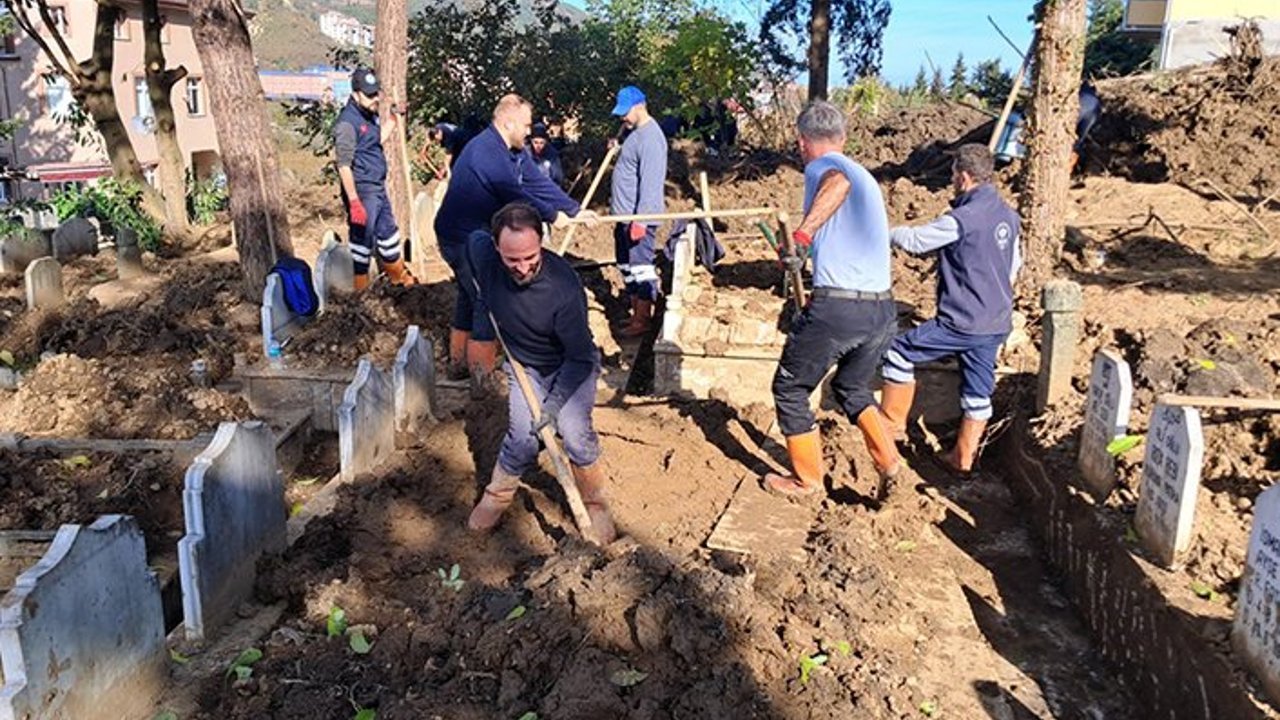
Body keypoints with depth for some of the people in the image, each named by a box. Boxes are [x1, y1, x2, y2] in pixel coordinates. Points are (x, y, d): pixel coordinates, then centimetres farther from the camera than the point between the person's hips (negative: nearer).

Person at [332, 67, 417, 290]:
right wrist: (354, 202, -26)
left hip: (379, 188, 9)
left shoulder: (369, 114, 9)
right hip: (362, 191, -9)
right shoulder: (347, 122, -19)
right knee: (362, 238, 1)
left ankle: (399, 275, 39)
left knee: (388, 230, 21)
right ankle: (359, 287, 13)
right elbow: (344, 166, -23)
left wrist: (393, 118, 17)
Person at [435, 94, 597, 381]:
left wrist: (575, 210, 2)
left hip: (477, 236, 10)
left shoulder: (516, 152, 6)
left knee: (470, 298, 20)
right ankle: (482, 376, 3)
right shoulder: (487, 151, -25)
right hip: (461, 239, -10)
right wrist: (552, 216, -13)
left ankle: (459, 363, 34)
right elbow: (516, 195, -25)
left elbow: (538, 183, 6)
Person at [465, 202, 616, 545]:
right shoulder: (483, 253, -23)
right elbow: (475, 236, 6)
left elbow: (580, 357, -26)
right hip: (524, 365, 3)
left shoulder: (564, 288, -36)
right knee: (522, 439, -10)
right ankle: (497, 496, 19)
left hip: (571, 365, -3)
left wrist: (554, 403, -30)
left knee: (575, 433, -19)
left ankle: (594, 504, 7)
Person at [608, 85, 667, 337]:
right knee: (627, 267, 16)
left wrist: (640, 219, -26)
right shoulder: (636, 133, 15)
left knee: (640, 267, -4)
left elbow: (650, 182, -24)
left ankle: (643, 319, 3)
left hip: (639, 217, -11)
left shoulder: (650, 137, -17)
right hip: (625, 215, 11)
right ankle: (636, 313, 26)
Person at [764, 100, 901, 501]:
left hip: (835, 307, -8)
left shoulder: (820, 166, -2)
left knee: (790, 389, 13)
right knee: (853, 389, 29)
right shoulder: (866, 178, 22)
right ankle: (890, 467, 17)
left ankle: (806, 481, 24)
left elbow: (838, 182, -27)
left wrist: (802, 234, -31)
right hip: (882, 309, 8)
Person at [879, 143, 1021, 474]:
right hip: (997, 323, 8)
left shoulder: (963, 219, -19)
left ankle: (893, 422, 15)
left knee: (899, 352, 6)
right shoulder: (1008, 215, 8)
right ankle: (963, 457, 23)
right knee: (978, 391, 13)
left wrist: (887, 232, 9)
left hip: (963, 322, -8)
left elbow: (916, 240, -10)